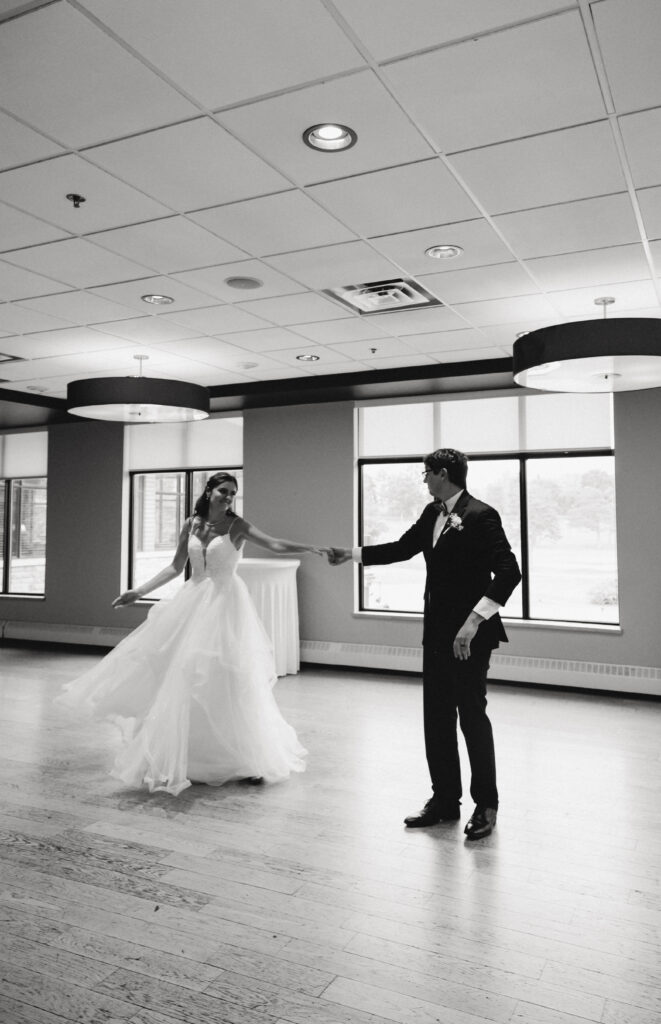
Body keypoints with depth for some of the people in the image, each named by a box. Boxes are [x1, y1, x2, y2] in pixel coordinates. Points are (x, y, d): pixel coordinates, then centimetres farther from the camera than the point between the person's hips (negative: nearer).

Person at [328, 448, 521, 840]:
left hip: (469, 636, -8)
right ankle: (445, 800, 27)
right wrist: (352, 553, 20)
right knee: (437, 718, 13)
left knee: (473, 716, 3)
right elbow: (403, 548, 21)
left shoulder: (481, 516, -15)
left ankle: (486, 805, 20)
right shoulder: (432, 514, 10)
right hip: (437, 632, 8)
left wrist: (474, 621, -28)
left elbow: (509, 572, -22)